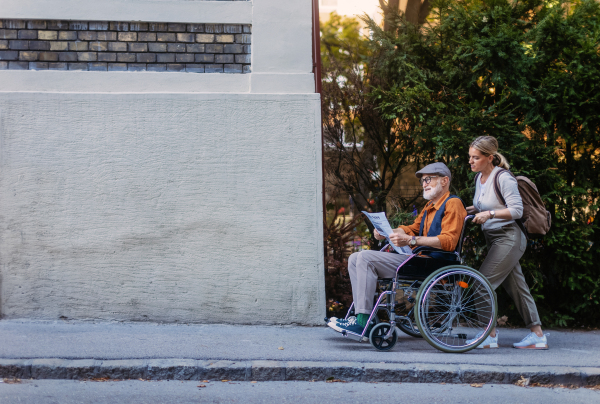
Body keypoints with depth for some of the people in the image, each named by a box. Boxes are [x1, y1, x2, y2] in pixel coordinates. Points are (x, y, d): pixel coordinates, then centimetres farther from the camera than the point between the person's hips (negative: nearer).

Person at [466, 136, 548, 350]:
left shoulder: (503, 178, -15)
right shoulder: (479, 178, 10)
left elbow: (517, 210, -19)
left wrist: (490, 214, -27)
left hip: (508, 238, -9)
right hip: (494, 239, 9)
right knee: (517, 287, 10)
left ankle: (490, 335, -6)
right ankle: (538, 335, 15)